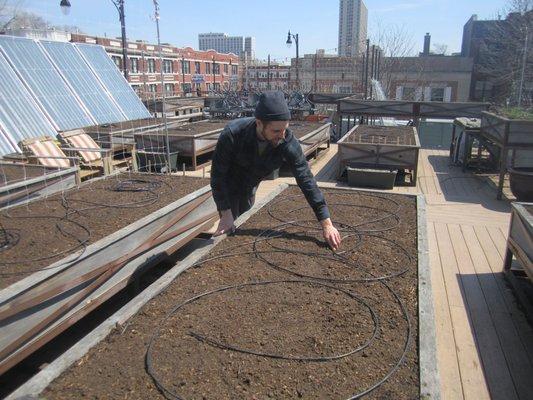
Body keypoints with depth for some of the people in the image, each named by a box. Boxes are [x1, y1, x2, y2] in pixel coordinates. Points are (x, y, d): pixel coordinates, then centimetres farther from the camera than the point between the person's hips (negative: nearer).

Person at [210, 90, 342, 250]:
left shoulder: (288, 142, -32)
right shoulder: (232, 134, -39)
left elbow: (306, 180, -32)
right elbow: (218, 175, -27)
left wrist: (327, 224, -34)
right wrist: (226, 215, -29)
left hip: (250, 187, 3)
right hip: (227, 186, -3)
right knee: (230, 231, 1)